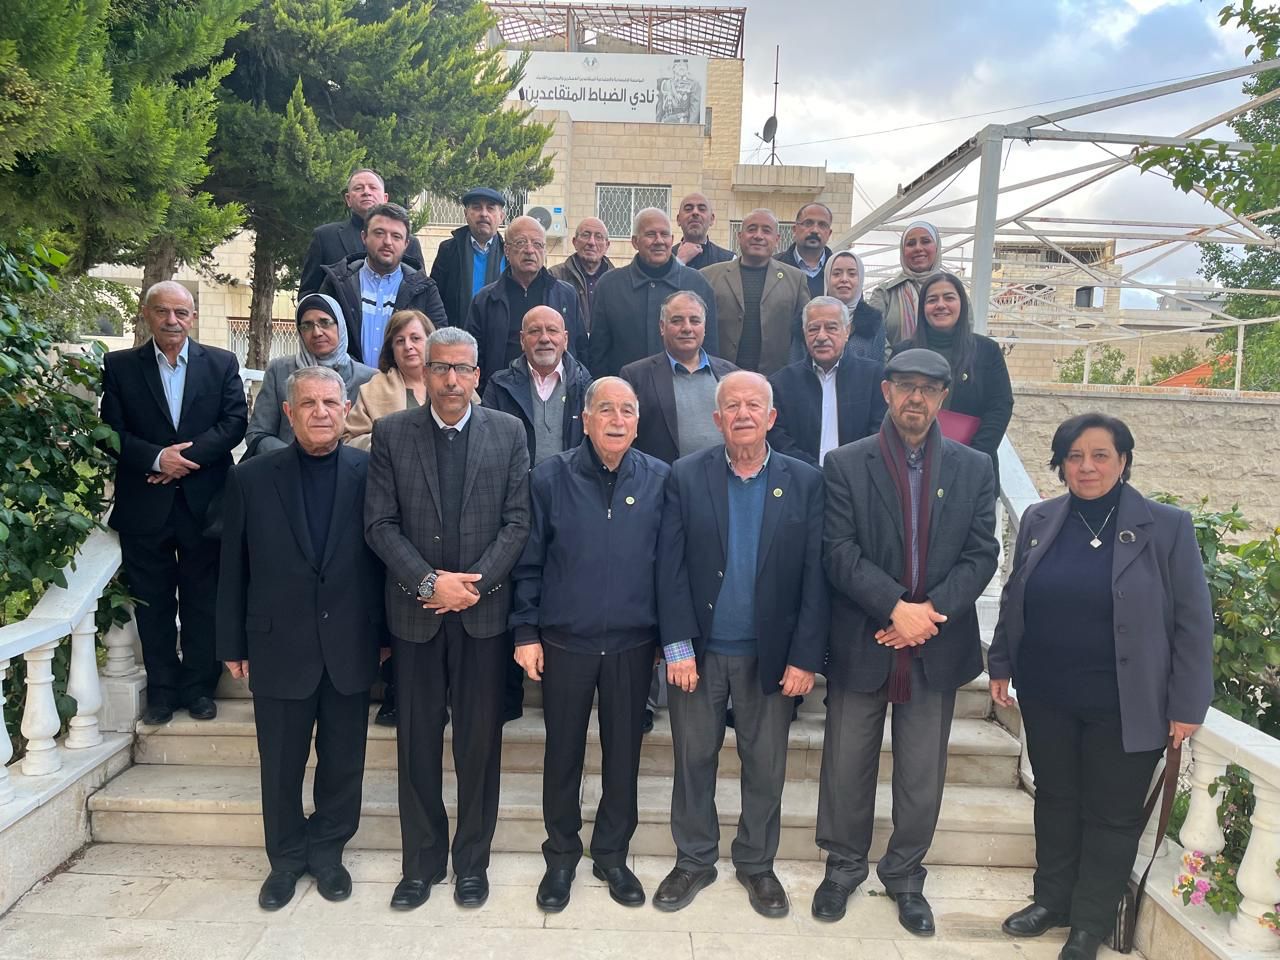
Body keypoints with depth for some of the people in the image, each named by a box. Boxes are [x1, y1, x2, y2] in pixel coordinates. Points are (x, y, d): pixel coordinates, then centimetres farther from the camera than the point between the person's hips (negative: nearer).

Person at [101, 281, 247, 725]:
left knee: (202, 600, 8)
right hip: (144, 505, 0)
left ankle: (199, 687, 21)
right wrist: (157, 458, -17)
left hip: (203, 504, 0)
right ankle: (162, 689, 22)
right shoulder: (119, 366, 4)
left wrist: (187, 457, -14)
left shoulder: (222, 363, 5)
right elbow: (111, 432, -2)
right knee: (152, 601, 9)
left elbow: (235, 422, -4)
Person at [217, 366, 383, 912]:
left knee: (343, 761, 13)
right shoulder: (251, 478, -2)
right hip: (280, 646, 0)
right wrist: (232, 644, 3)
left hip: (350, 646, 0)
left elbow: (384, 554, -1)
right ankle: (286, 859, 34)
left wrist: (384, 632, -1)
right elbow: (233, 569, 1)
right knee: (281, 764, 14)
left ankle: (327, 852, 34)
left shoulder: (370, 473, -4)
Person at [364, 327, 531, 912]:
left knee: (480, 740, 8)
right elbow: (379, 523, -2)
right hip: (415, 610, 1)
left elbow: (518, 521, -1)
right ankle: (421, 862, 25)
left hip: (484, 608, 0)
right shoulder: (391, 433, 2)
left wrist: (475, 583, -12)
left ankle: (472, 860, 24)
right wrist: (429, 582, -13)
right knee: (418, 742, 10)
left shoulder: (508, 432, 2)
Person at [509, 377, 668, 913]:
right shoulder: (551, 478, -4)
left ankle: (612, 855, 32)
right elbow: (529, 562, -1)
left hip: (633, 644, 1)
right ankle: (561, 857, 31)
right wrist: (526, 632, -3)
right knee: (563, 752, 12)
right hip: (564, 642, -1)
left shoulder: (660, 480, -2)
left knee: (623, 752, 13)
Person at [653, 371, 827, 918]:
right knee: (694, 759, 13)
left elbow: (815, 577, -5)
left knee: (765, 765, 13)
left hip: (772, 655, 0)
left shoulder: (805, 483, -3)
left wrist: (806, 657, -8)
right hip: (699, 650, 0)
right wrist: (677, 646, -11)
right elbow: (670, 566, -6)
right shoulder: (686, 477, -4)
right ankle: (694, 860, 32)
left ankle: (757, 863, 34)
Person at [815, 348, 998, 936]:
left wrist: (929, 612, -14)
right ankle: (844, 865, 33)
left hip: (937, 645, 2)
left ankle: (905, 875, 33)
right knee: (848, 765, 11)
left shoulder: (974, 469, 4)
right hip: (861, 643, -1)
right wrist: (896, 607, -19)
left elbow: (981, 555, -1)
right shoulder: (845, 464, -2)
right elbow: (838, 551, -10)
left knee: (923, 775, 12)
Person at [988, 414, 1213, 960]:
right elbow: (1014, 600, 10)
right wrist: (1001, 665, 11)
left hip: (1124, 706, -3)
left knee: (1112, 815, 11)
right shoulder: (1039, 521, 1)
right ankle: (1052, 899, 36)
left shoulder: (1168, 527, -9)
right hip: (1046, 696, 3)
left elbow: (1193, 621, -7)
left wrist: (1187, 705, -8)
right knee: (1055, 800, 17)